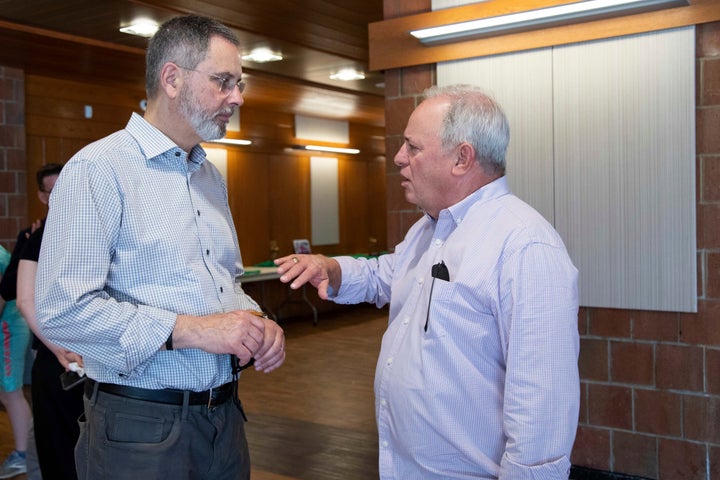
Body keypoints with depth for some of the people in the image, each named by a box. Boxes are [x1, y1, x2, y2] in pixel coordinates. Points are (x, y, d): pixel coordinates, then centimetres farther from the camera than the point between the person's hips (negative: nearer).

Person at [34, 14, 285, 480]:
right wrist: (191, 329, -22)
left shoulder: (213, 177, 13)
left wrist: (255, 322, -1)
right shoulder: (98, 168, -12)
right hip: (140, 425, -7)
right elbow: (62, 309, -20)